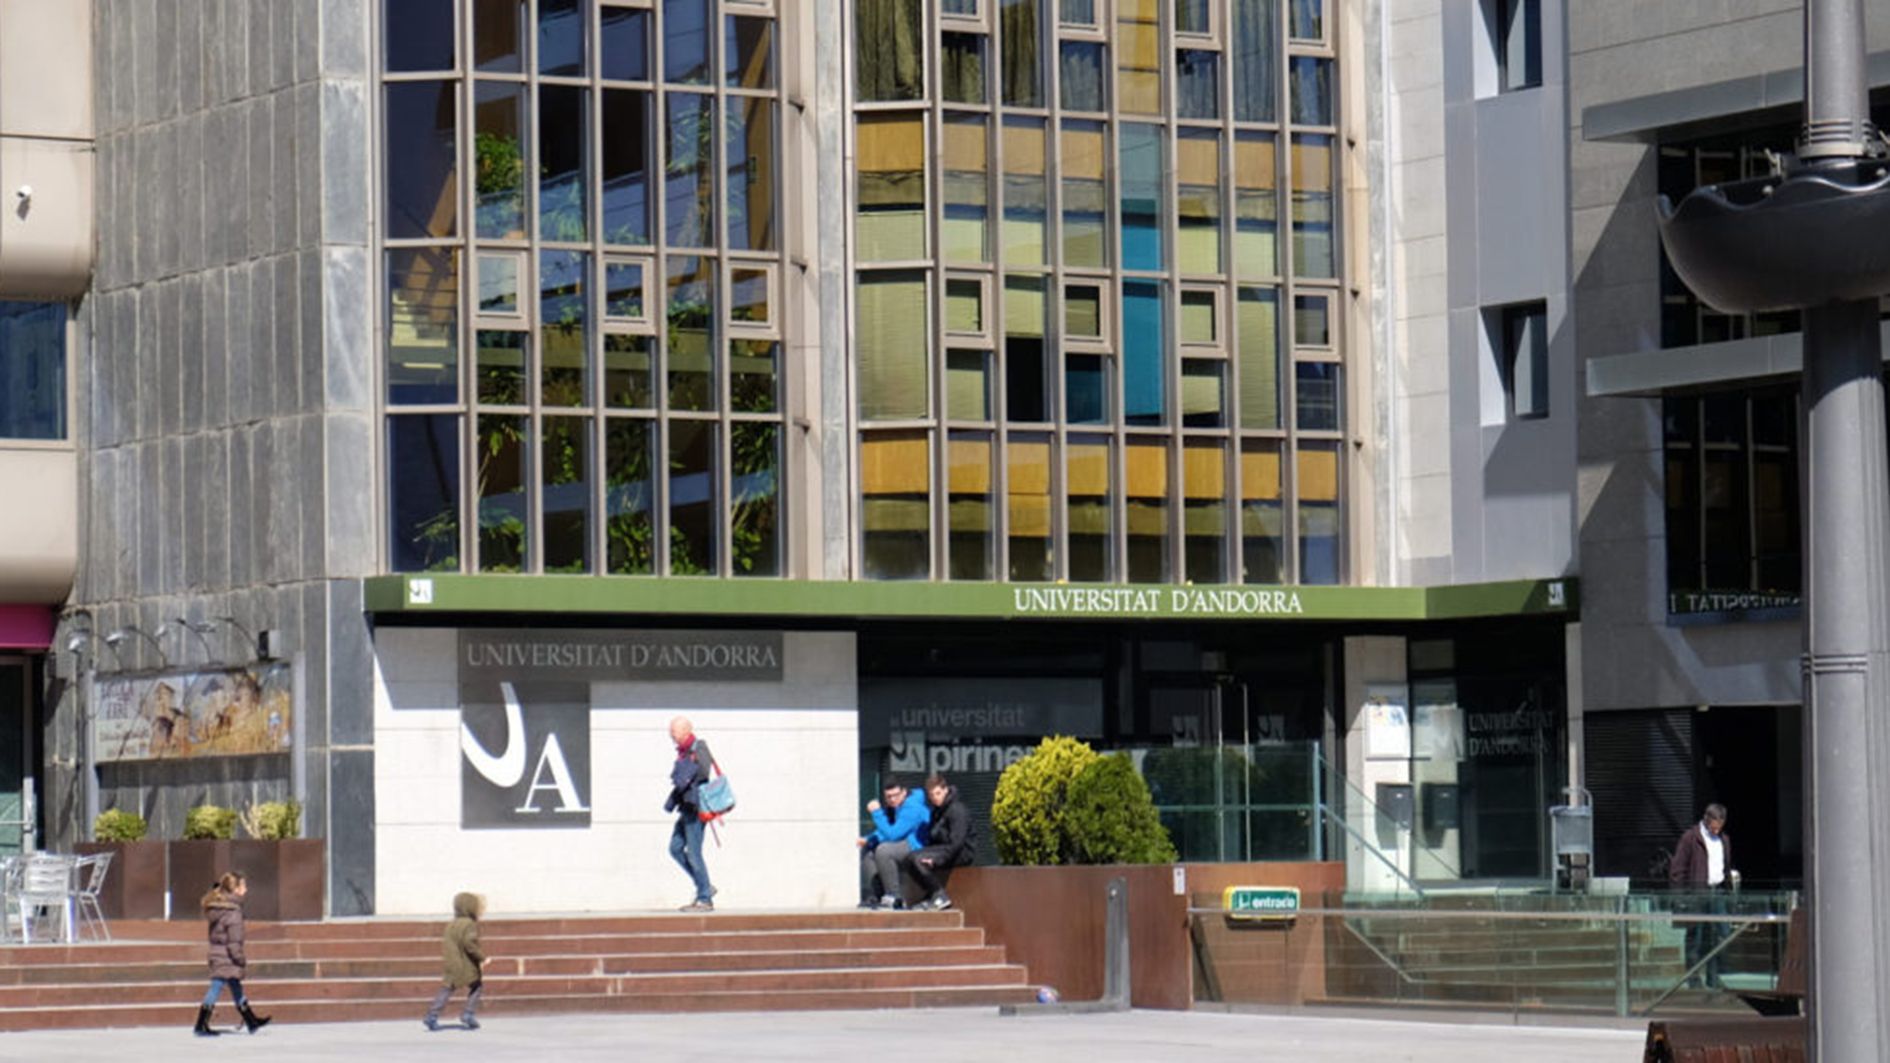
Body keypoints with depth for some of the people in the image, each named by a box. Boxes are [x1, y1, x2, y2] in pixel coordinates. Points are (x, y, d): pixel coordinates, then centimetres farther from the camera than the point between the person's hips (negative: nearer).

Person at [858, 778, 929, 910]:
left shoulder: (912, 809, -21)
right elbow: (882, 833, 21)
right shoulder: (890, 809, 11)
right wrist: (868, 840, 1)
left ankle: (894, 897, -24)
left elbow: (892, 834, -27)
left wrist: (877, 813, -22)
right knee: (866, 850, 11)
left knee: (883, 850, -32)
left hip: (917, 847, -11)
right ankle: (877, 895, 4)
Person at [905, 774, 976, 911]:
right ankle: (931, 896, -3)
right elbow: (932, 837, 20)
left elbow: (957, 842, -22)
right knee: (909, 860, -8)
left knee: (918, 860, -26)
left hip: (962, 853, -9)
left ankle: (940, 897, -17)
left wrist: (936, 860, -27)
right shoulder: (936, 811, 15)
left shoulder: (957, 810, -14)